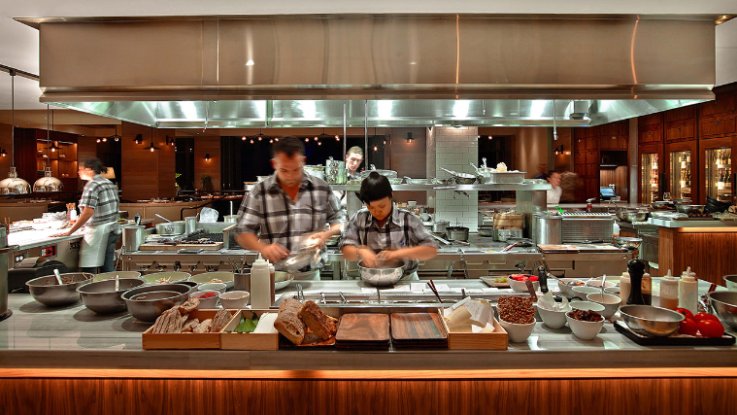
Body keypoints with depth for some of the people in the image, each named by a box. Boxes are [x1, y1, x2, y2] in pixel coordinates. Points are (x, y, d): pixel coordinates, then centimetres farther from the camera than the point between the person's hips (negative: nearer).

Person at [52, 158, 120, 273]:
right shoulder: (110, 183, 13)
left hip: (98, 231, -8)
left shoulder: (92, 185, -11)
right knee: (108, 269, 10)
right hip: (112, 230, 8)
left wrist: (69, 232, -19)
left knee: (88, 270, -5)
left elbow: (88, 212, -21)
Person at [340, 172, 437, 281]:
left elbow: (431, 249, -10)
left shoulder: (408, 219, -7)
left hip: (406, 280, -3)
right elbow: (346, 250, -2)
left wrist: (398, 253, -21)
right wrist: (360, 251, -24)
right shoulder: (359, 219, -1)